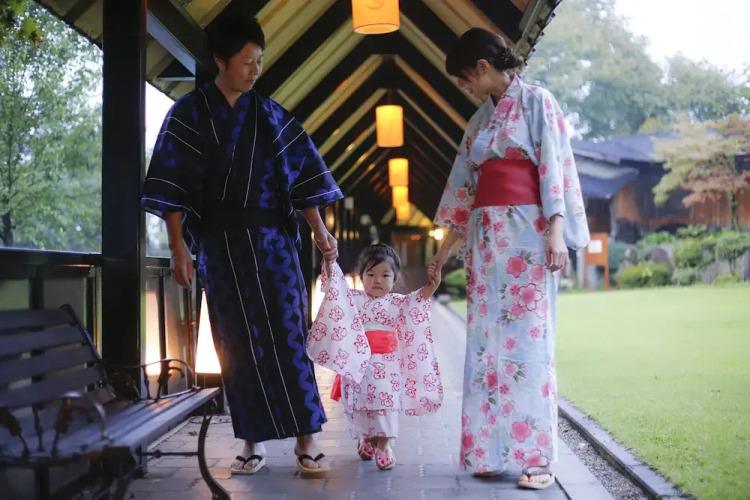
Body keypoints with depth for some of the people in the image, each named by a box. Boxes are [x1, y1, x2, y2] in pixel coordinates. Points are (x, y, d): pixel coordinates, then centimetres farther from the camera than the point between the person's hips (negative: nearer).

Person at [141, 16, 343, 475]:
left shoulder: (271, 116, 9)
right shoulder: (189, 113, 3)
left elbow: (302, 173, 5)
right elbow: (172, 184, -1)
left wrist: (319, 229, -6)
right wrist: (179, 247, -9)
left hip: (271, 239, 1)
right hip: (219, 243, -1)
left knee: (287, 335, -6)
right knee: (237, 344, 2)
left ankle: (305, 440, -4)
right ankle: (253, 443, 10)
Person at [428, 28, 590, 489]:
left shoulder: (536, 102, 0)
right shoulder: (481, 119, 18)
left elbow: (553, 168, -8)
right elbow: (465, 186, 20)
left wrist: (556, 230, -19)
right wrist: (446, 249, 21)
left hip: (527, 233, -7)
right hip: (487, 237, 7)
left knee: (528, 340, -8)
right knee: (488, 342, 3)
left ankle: (538, 458, -4)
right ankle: (493, 451, 9)